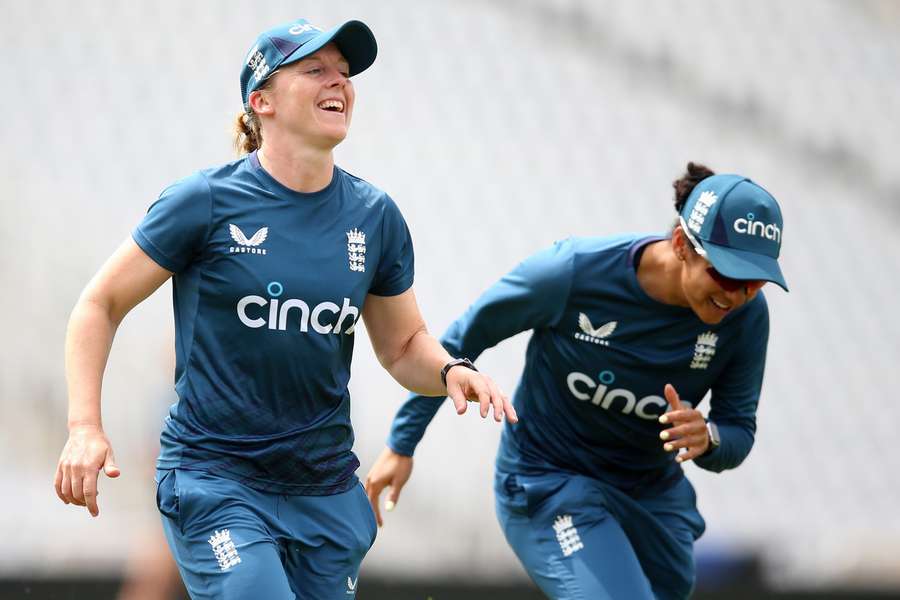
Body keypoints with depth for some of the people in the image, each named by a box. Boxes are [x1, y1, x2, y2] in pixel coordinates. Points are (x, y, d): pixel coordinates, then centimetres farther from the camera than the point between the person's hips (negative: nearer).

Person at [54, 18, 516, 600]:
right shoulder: (207, 201, -8)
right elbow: (100, 305, 0)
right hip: (215, 481, -5)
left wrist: (451, 372, -7)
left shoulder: (375, 217, 5)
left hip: (327, 492, 5)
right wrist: (85, 426, -12)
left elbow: (404, 346, 16)